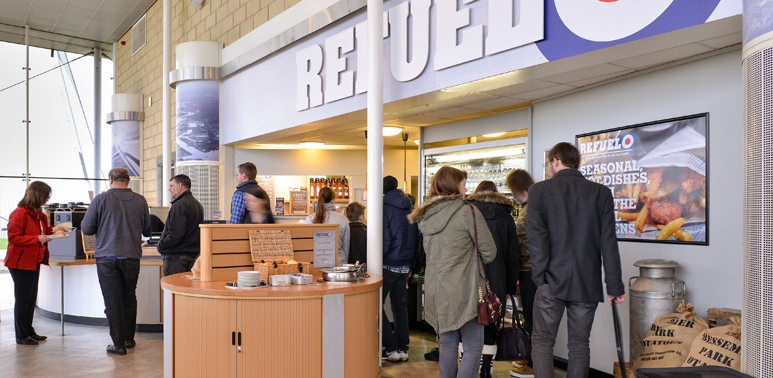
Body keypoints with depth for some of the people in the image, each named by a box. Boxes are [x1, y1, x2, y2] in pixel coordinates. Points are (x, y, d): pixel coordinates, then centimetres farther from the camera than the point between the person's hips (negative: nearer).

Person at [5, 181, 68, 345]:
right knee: (22, 299, 0)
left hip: (34, 261, 9)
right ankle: (21, 336, 10)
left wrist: (52, 230, 7)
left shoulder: (39, 214, 12)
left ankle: (29, 331, 25)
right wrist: (37, 238, -24)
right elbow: (13, 238, -20)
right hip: (20, 263, -9)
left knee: (31, 298, 15)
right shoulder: (19, 213, -16)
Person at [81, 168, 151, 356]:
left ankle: (119, 344, 7)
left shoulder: (100, 200, -6)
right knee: (129, 299, 16)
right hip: (132, 257, 2)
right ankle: (129, 339, 27)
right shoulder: (140, 201, 0)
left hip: (107, 258, -2)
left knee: (113, 301, 3)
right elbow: (146, 229, 11)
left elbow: (86, 229, -1)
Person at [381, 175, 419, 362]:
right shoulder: (410, 208, 9)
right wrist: (411, 265, 16)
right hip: (405, 266, 7)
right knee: (400, 307, 14)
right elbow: (417, 237, 12)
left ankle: (392, 348, 2)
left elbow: (384, 241, -18)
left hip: (388, 265, -7)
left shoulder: (384, 208, -12)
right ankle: (403, 348, 17)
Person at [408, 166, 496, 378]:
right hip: (464, 290, -6)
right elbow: (489, 252, -7)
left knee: (448, 345, 17)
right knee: (473, 348, 2)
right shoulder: (469, 213, -10)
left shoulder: (425, 215, 8)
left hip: (436, 289, 6)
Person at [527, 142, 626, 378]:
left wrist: (539, 277, -6)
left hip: (552, 281, -2)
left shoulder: (539, 190, -2)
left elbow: (537, 238, -9)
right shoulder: (601, 193, 3)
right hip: (587, 283, 3)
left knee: (542, 341, 6)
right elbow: (608, 242, 0)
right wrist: (615, 286, 4)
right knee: (579, 343, 13)